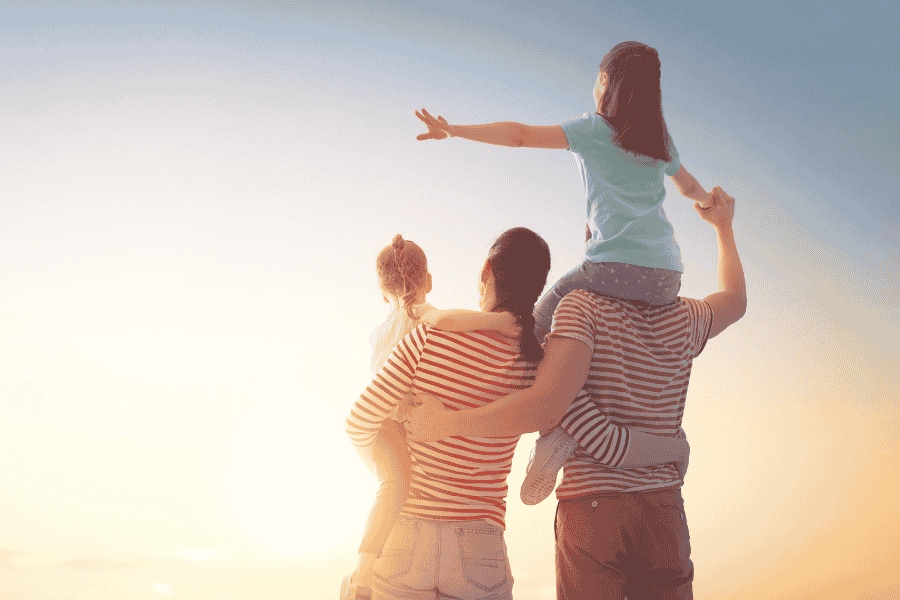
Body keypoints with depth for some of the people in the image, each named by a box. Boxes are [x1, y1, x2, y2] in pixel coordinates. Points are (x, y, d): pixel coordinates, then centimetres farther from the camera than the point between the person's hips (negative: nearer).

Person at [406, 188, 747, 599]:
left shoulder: (584, 307, -7)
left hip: (590, 510, -4)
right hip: (664, 515, 4)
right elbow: (735, 301, 34)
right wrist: (724, 226, 48)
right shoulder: (682, 319, 8)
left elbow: (547, 406, -22)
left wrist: (446, 423, -13)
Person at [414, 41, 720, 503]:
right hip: (665, 277, 6)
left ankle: (560, 425, -13)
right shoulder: (661, 141, 21)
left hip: (612, 266, -6)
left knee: (532, 332, 9)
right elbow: (693, 190, 38)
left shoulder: (594, 130, 4)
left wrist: (454, 131, -2)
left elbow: (522, 135, -6)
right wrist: (712, 202, 60)